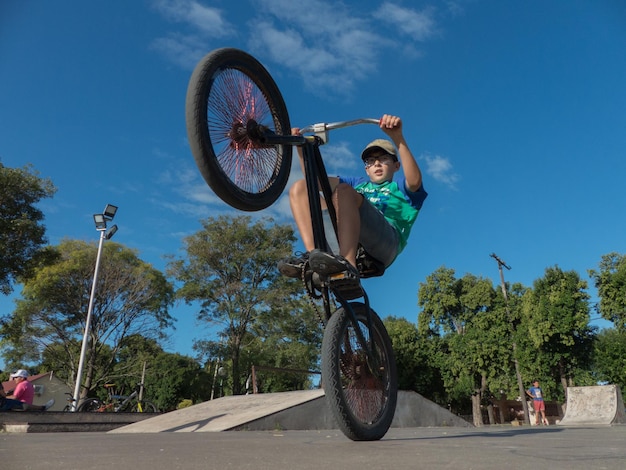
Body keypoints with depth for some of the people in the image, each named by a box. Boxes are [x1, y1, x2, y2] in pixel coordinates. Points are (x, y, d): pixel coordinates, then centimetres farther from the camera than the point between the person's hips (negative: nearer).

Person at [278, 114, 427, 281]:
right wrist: (301, 147, 17)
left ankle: (348, 267, -41)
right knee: (299, 187, -2)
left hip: (384, 242, -4)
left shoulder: (401, 186, 25)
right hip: (343, 239, 5)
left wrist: (398, 137, -15)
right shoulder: (358, 183, 37)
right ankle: (312, 254, -23)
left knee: (343, 190, -27)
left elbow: (415, 180, -3)